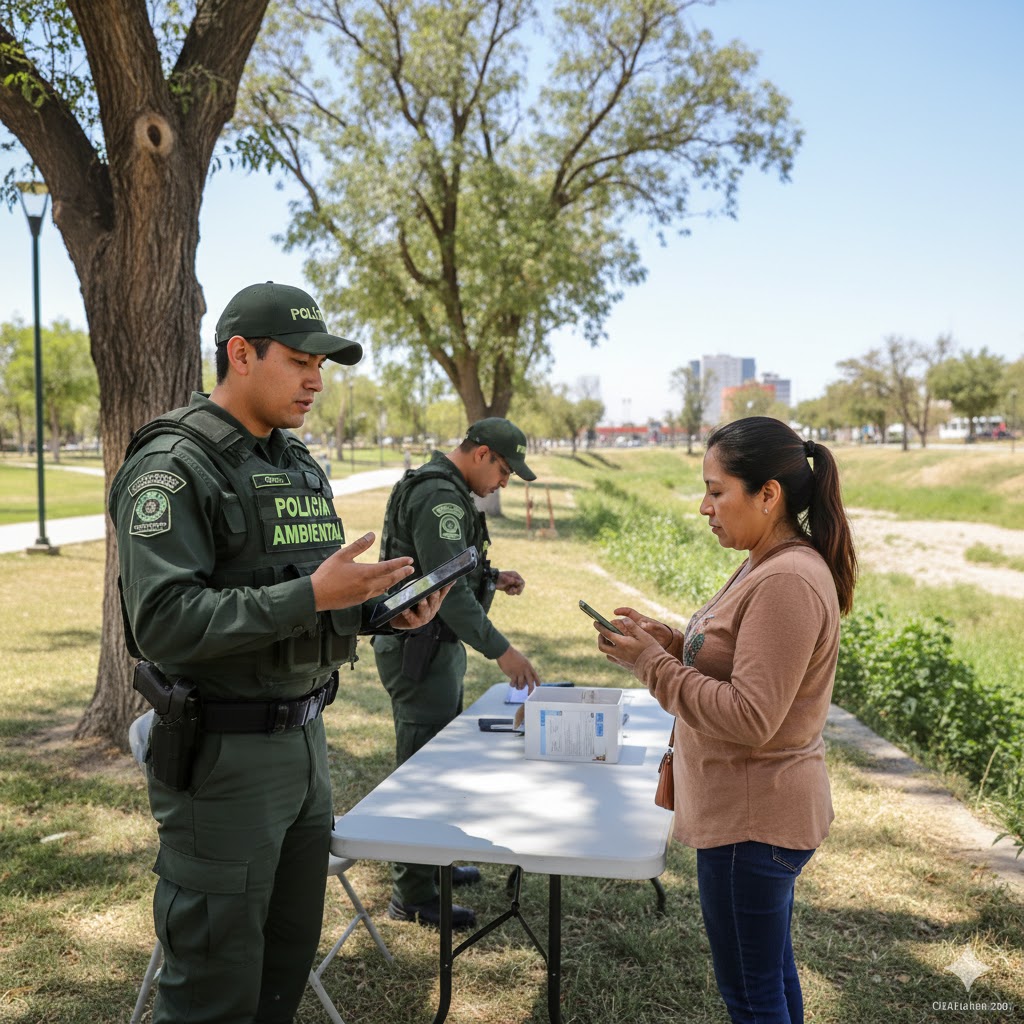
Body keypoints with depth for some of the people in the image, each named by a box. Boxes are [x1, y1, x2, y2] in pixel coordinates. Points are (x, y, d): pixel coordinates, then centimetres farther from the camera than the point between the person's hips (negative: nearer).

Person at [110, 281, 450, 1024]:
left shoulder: (299, 463, 11)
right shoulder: (173, 468, -15)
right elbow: (163, 623, -24)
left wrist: (380, 604, -1)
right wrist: (311, 596, -28)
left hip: (304, 737, 8)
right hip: (222, 756, -8)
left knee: (290, 957, 20)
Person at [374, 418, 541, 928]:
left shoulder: (442, 490, 15)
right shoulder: (439, 496, -20)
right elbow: (449, 588, -26)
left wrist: (491, 577, 11)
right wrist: (500, 650, -24)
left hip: (435, 646, 11)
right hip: (419, 650, -11)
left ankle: (432, 861, 35)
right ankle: (413, 896, 8)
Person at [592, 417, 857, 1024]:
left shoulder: (788, 583, -25)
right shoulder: (769, 566, 8)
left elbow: (750, 720, -27)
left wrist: (652, 663, -22)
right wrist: (673, 642, 1)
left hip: (751, 822, -10)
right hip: (761, 812, 10)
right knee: (771, 970, 24)